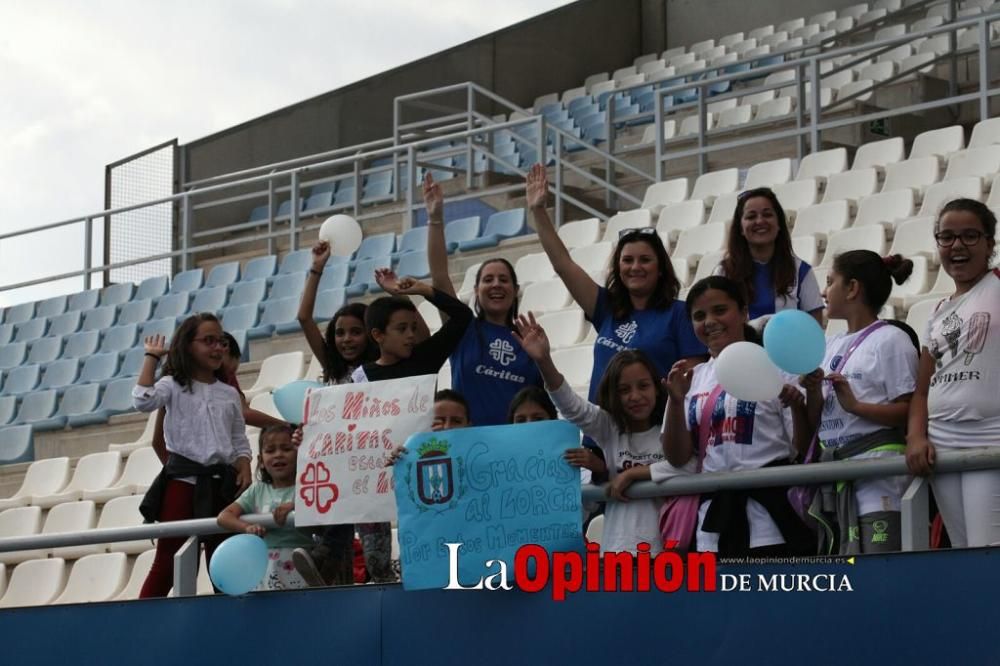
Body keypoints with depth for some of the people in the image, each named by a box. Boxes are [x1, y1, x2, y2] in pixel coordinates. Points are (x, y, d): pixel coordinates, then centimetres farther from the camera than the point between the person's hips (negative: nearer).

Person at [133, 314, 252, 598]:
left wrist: (244, 470, -3)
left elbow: (240, 441, 16)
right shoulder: (173, 386, 2)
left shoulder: (229, 394, 14)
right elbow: (143, 401, -19)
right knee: (167, 559, -7)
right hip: (183, 479, -4)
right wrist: (152, 357, -9)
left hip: (221, 483, 4)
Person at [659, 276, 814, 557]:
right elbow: (678, 458, 9)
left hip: (770, 510, -4)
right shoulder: (691, 378, 14)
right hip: (714, 518, 4)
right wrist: (676, 401, -4)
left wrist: (798, 407, -19)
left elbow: (804, 448, 0)